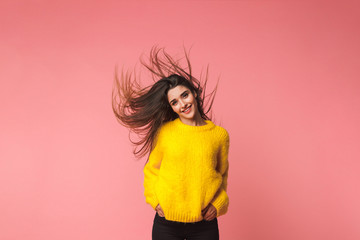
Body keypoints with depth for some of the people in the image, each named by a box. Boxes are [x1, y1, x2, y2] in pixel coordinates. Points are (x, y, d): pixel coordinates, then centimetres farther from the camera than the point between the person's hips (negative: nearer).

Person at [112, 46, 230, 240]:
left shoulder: (219, 135, 1)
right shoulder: (164, 131, -2)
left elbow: (222, 174, 12)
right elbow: (151, 169, 9)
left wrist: (218, 204, -1)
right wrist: (155, 201, -3)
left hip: (204, 224, 1)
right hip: (166, 223, 0)